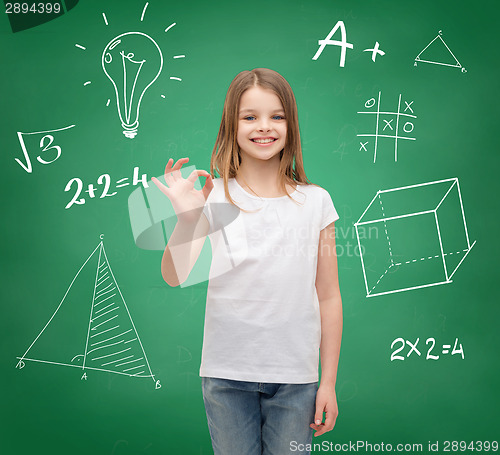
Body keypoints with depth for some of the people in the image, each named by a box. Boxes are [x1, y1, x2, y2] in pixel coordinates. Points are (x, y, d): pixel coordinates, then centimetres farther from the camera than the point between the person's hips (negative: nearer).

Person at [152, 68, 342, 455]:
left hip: (295, 378, 1)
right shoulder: (214, 197, -4)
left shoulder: (315, 202, -1)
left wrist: (329, 381, 4)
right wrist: (187, 219, -32)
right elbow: (174, 276, -14)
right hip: (227, 374, 0)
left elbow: (328, 296, 2)